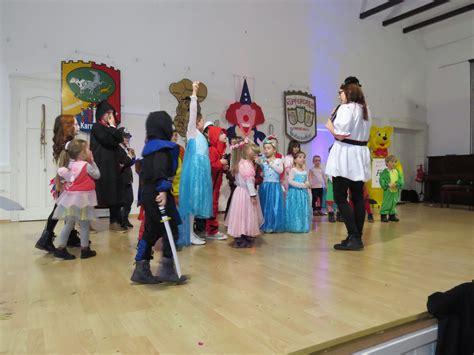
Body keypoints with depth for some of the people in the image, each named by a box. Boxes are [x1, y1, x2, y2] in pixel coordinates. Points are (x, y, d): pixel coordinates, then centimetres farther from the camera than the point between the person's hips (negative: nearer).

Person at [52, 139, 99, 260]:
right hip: (82, 197, -6)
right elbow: (97, 175, 1)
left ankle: (61, 248, 16)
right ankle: (85, 250, 15)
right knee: (84, 225, 6)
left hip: (70, 197, 6)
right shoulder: (87, 165, -12)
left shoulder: (70, 164, 6)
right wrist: (92, 161, 5)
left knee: (69, 224, 15)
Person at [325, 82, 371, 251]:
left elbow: (340, 134, -18)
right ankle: (357, 237, 15)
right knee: (358, 197, 9)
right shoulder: (365, 109, 17)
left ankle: (353, 237, -8)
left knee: (340, 197, -5)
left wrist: (330, 126, 1)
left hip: (345, 154, -8)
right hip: (361, 154, 9)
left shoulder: (346, 108, -10)